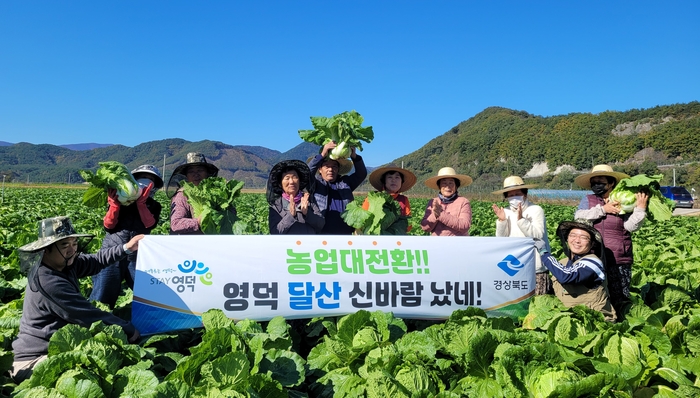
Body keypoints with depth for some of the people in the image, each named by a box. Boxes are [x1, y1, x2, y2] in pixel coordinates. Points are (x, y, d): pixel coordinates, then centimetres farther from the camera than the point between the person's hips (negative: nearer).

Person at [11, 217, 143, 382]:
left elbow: (95, 261, 16)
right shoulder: (48, 282, -29)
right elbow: (88, 315, -26)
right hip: (34, 360, -9)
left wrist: (126, 248, 7)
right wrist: (130, 331, -17)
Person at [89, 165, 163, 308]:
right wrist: (114, 204, -15)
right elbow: (108, 226, -2)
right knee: (101, 297, 0)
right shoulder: (121, 200, 6)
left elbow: (149, 224, -10)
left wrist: (141, 202, -18)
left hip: (137, 257, 1)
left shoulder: (154, 206, 9)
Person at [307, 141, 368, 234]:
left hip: (346, 232, 3)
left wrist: (354, 156, -11)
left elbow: (361, 174, 7)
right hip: (322, 233, -3)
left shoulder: (345, 182, 18)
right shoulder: (315, 184, 9)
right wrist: (322, 155, -22)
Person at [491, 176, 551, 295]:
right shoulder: (506, 213, 5)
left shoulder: (536, 210, -6)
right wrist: (501, 220, -14)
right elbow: (501, 239, 0)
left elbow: (538, 235, -18)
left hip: (536, 268, -4)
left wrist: (521, 219, -27)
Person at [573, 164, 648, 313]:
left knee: (619, 300, 5)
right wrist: (602, 209, -14)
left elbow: (631, 226, -8)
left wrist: (640, 208, -20)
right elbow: (578, 217, -10)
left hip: (619, 262, -1)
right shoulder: (588, 200, 8)